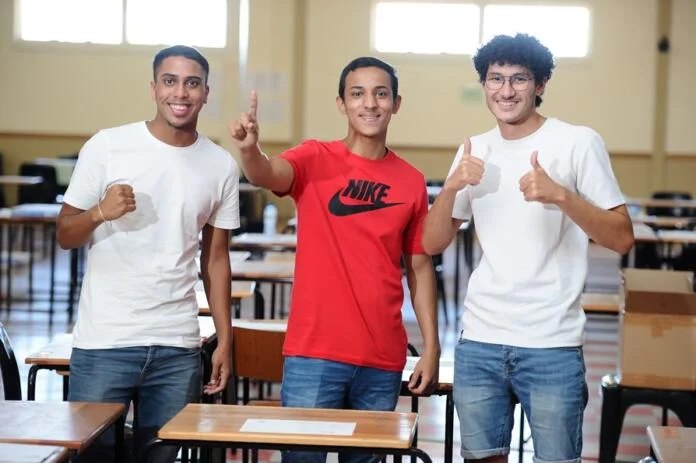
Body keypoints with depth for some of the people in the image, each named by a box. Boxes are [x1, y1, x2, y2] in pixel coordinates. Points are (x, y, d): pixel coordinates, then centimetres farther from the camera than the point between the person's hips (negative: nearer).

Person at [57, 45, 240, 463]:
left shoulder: (221, 166, 5)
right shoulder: (106, 147, -2)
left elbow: (216, 258, 10)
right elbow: (65, 236, 1)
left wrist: (225, 340, 7)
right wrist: (99, 213, -19)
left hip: (178, 348, 2)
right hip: (103, 342, -2)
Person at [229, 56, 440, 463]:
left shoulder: (412, 181, 7)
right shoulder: (314, 160, -1)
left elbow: (420, 267, 10)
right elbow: (267, 174, -23)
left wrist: (431, 348, 4)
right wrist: (250, 150, -46)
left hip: (383, 361, 3)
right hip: (313, 355, -3)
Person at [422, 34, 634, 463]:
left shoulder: (579, 142, -4)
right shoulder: (474, 151, 10)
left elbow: (622, 238, -7)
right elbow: (433, 243, 8)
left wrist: (560, 194, -21)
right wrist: (452, 186, -10)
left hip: (552, 345, -4)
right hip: (478, 340, 4)